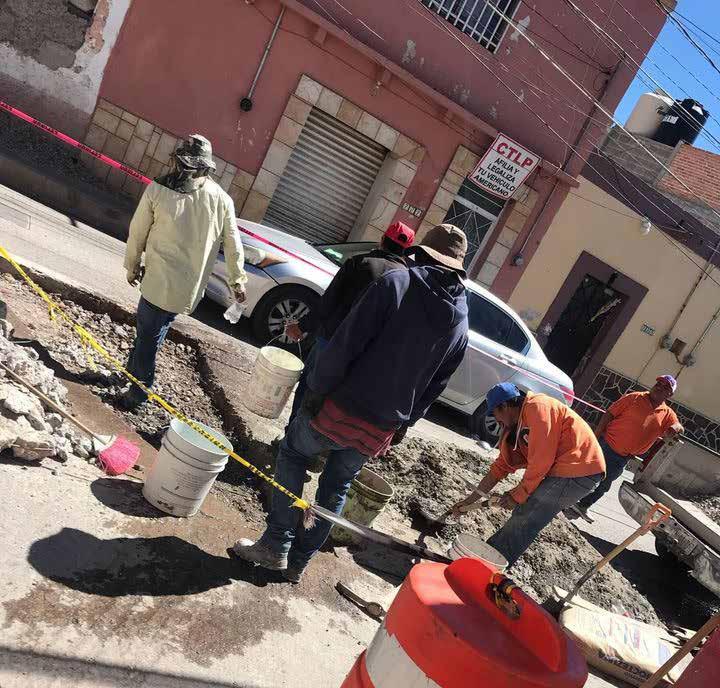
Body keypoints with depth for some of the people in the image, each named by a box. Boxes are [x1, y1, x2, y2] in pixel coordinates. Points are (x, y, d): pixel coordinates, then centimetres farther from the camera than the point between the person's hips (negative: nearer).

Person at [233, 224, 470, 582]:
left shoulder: (397, 281, -10)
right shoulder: (461, 326, 7)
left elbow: (346, 342, -17)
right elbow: (434, 388, 10)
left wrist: (316, 389, -12)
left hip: (343, 407, -4)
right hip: (381, 430, 5)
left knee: (292, 452, 20)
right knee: (336, 489, 23)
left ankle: (276, 546, 19)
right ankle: (299, 560, 32)